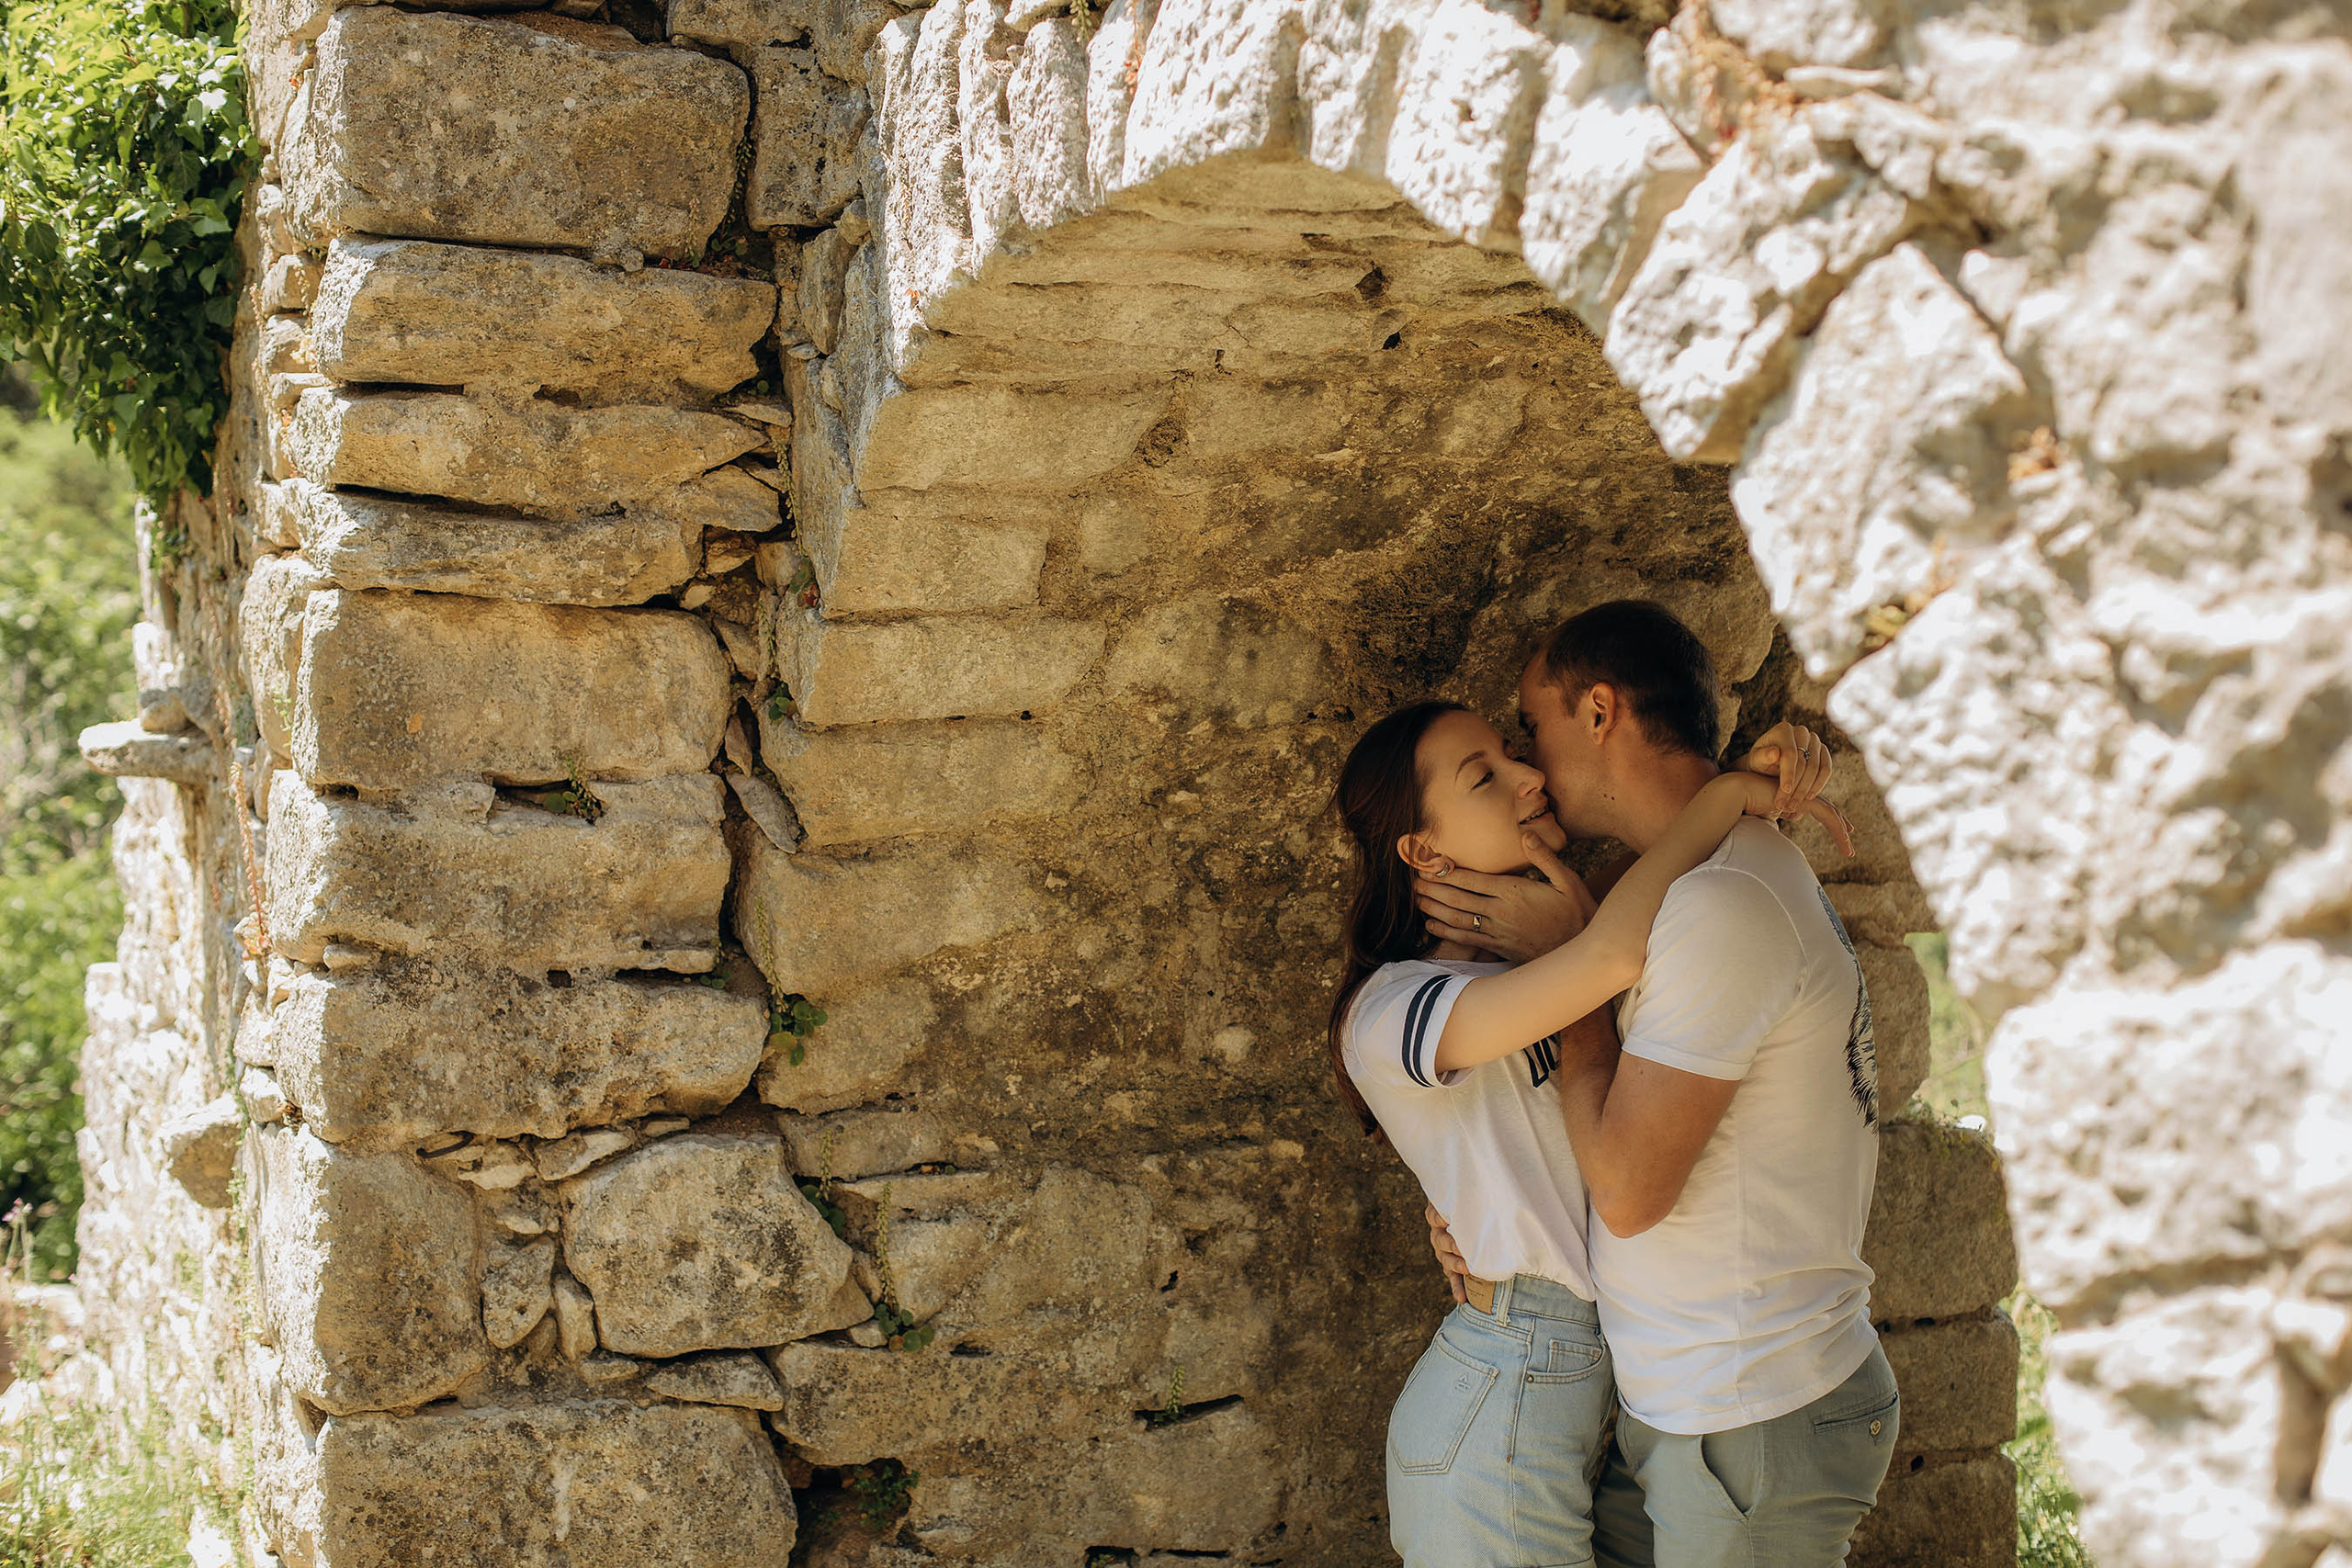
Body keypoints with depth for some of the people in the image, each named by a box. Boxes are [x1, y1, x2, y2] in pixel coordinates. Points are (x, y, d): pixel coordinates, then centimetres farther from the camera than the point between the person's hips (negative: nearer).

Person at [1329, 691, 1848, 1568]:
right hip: (1502, 1413, -8)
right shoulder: (1392, 1012, -16)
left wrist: (1768, 762, -4)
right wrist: (1729, 794, -16)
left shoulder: (1547, 954, 11)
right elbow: (1616, 953, -30)